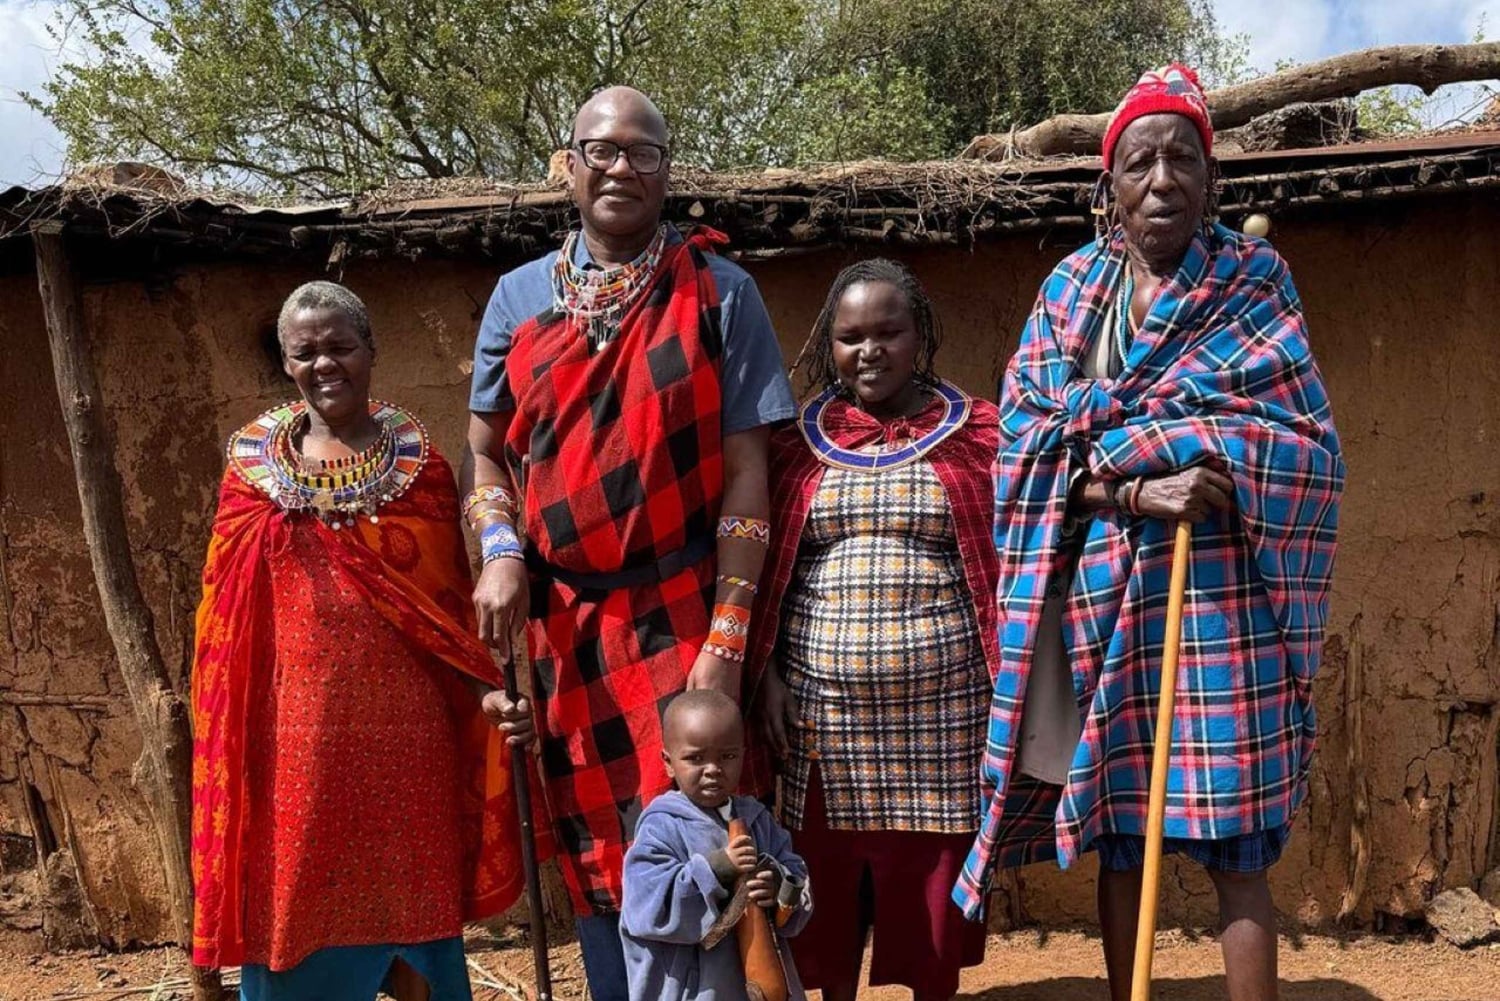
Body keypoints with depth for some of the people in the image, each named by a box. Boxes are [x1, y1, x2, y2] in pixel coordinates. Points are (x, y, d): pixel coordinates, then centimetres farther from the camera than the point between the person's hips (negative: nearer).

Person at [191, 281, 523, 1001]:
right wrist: (232, 726, 1)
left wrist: (487, 685, -7)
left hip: (402, 718, 0)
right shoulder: (254, 462, 5)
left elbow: (450, 593, 4)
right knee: (297, 891, 8)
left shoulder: (416, 458, 3)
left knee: (409, 889, 8)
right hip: (298, 719, 1)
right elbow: (229, 610, 7)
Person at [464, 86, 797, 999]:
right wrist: (502, 553, -5)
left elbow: (746, 470, -6)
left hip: (680, 613, -3)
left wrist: (727, 638, -11)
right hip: (564, 617, 3)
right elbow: (487, 449, 14)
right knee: (593, 852, 12)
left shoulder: (720, 293, -2)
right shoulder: (521, 297, 7)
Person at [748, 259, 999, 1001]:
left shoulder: (978, 433, 2)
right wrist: (766, 673, -1)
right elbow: (765, 571, 8)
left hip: (942, 702, -1)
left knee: (935, 868, 6)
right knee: (830, 869, 8)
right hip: (824, 700, 2)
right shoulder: (797, 442, 7)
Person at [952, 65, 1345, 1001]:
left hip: (1216, 591, -2)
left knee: (1234, 843, -4)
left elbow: (1305, 440, -4)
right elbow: (1028, 444, 1)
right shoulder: (1070, 291, 9)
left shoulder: (1255, 282, 4)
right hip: (1100, 593, 2)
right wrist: (1139, 490, -19)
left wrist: (1103, 454, -12)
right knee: (1117, 831, 9)